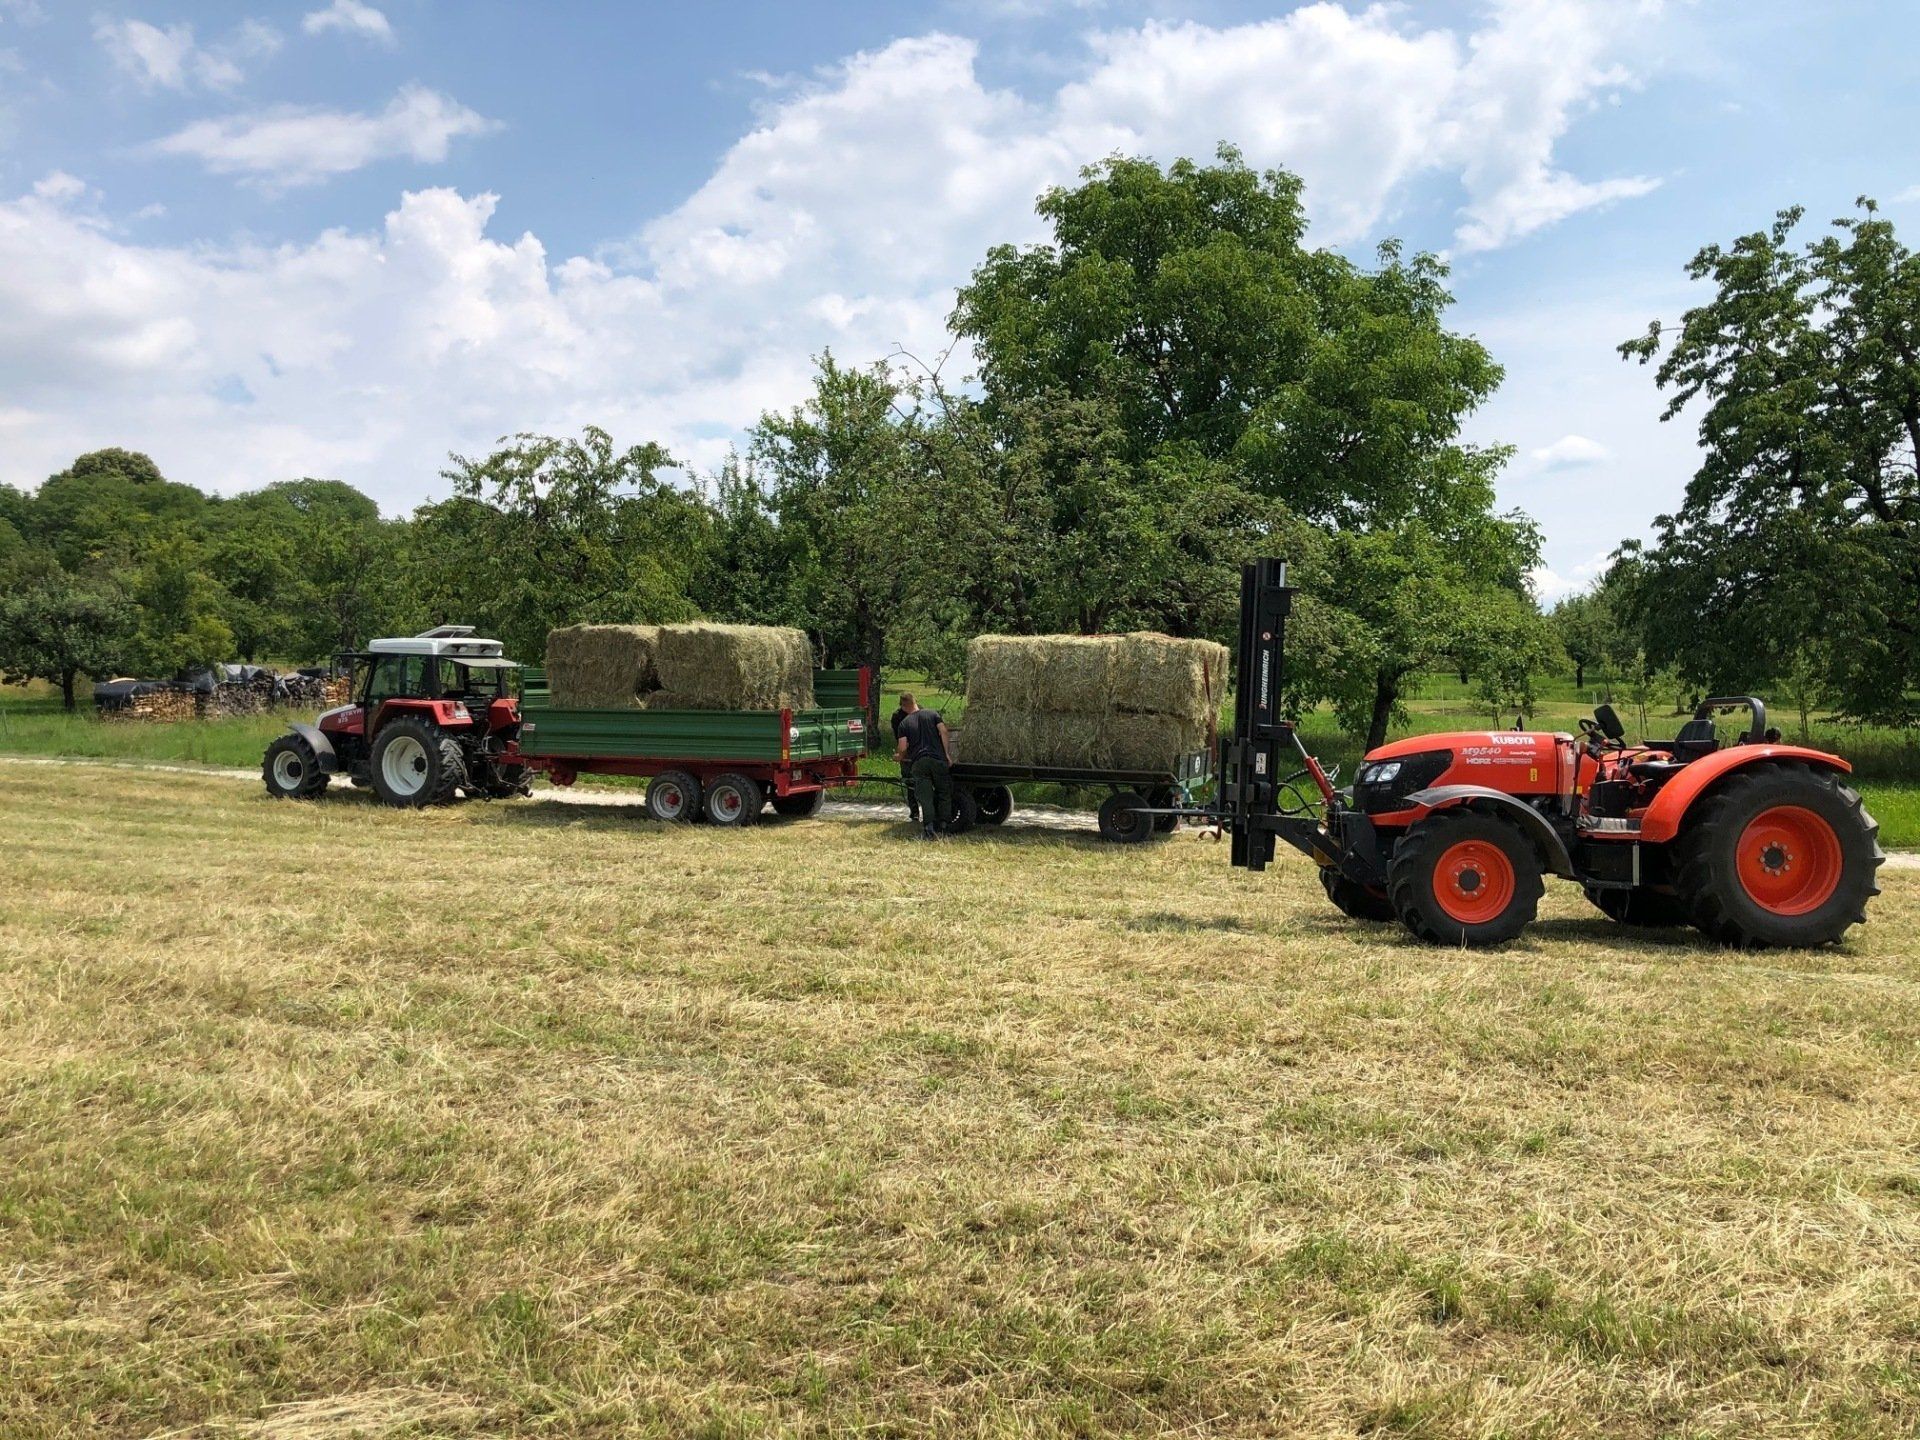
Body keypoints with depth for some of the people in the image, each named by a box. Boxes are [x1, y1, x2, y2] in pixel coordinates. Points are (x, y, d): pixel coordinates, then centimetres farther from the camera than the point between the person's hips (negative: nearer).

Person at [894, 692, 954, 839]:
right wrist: (947, 754, 3)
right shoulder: (933, 714, 13)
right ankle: (942, 824, 10)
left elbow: (903, 748, 4)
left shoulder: (904, 723, 11)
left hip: (918, 762, 0)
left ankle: (929, 828, -15)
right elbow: (943, 732, 1)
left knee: (925, 797, -3)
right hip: (938, 759, 1)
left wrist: (900, 757, 26)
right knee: (944, 793, 14)